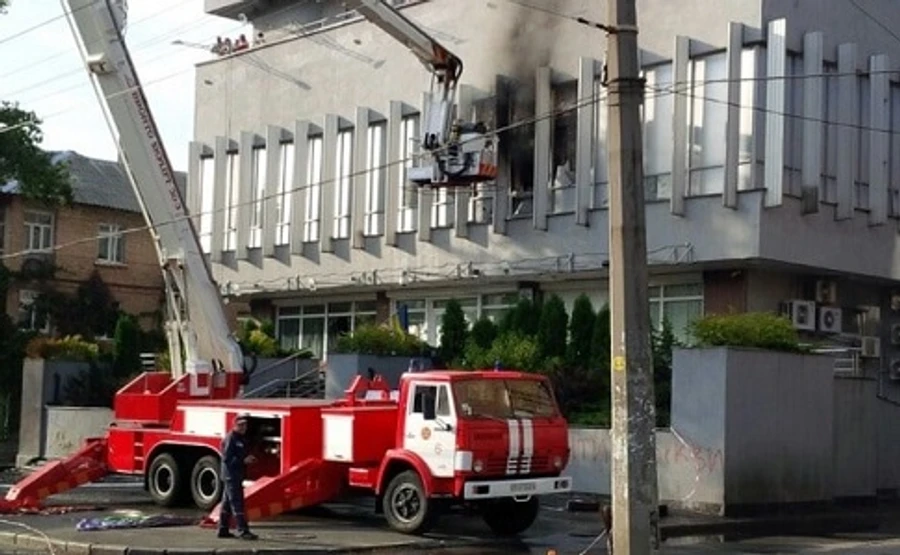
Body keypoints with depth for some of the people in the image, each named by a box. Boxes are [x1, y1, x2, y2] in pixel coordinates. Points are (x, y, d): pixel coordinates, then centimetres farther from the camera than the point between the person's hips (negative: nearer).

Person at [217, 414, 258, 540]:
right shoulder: (230, 438, -14)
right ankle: (243, 531, -14)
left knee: (227, 503, 14)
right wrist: (243, 460, -25)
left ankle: (223, 530, 20)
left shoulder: (241, 438, 15)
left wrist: (248, 459, 4)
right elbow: (227, 458, -20)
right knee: (237, 502, -11)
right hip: (231, 474, -10)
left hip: (237, 475, 10)